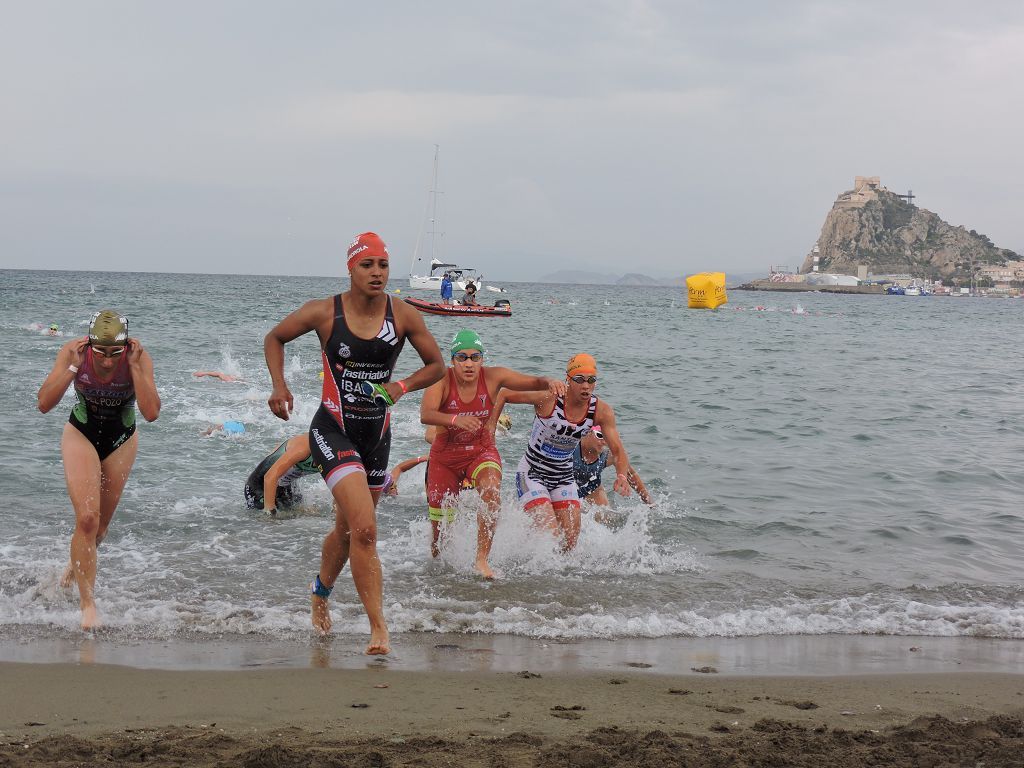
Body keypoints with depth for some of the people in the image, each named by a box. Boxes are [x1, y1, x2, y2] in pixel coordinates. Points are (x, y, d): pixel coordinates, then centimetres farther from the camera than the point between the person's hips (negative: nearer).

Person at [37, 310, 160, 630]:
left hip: (121, 440, 1)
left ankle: (77, 566, 47)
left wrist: (134, 366, -36)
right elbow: (44, 404, -26)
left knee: (100, 525, 15)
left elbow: (151, 413, -33)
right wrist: (73, 366, -33)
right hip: (81, 435, -1)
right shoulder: (73, 352, -23)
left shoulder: (139, 358, -24)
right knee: (87, 518, -18)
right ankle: (87, 603, -9)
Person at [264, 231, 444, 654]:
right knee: (365, 529, -20)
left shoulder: (403, 315, -4)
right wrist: (279, 386, -8)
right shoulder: (323, 312, -10)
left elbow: (436, 365, 6)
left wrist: (403, 385, -13)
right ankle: (379, 628, -14)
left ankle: (320, 592, 50)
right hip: (333, 431, -4)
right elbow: (274, 338, 6)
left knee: (348, 529, 21)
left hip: (377, 434, 4)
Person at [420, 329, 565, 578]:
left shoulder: (493, 377, -15)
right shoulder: (442, 380, -21)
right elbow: (425, 415, -37)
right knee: (440, 529, 8)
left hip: (482, 452, 1)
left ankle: (482, 559, -24)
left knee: (491, 493, -33)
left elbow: (533, 382, -13)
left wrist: (549, 382, -37)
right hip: (445, 457, 0)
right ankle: (436, 562, 43)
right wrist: (454, 420, -56)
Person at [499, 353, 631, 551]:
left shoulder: (601, 411, -12)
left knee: (570, 542, 2)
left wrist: (621, 476, -32)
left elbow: (618, 451, -13)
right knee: (551, 536, -17)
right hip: (532, 474, -5)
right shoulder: (548, 397, -23)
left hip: (564, 478, 5)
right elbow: (503, 396, -12)